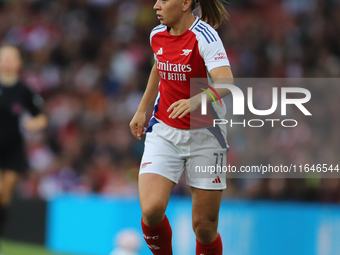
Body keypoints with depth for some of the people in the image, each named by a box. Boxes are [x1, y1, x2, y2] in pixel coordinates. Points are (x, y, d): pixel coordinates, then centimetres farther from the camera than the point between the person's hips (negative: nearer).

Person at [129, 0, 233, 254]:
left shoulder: (204, 37, -18)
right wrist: (142, 110, 27)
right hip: (164, 133, 4)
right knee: (151, 210, -18)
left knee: (205, 227, -1)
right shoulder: (157, 35, 2)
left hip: (204, 136, -4)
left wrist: (196, 101, -51)